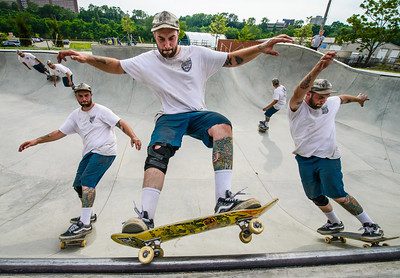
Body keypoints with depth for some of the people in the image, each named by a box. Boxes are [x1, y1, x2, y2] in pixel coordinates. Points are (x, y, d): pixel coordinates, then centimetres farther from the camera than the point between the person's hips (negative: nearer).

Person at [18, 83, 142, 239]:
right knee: (78, 185, 11)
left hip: (104, 151, -8)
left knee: (87, 182, -20)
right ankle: (88, 215, 31)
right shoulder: (75, 115, 16)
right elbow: (60, 133, 17)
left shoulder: (101, 110, -2)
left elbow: (121, 123, -10)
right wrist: (36, 141, 11)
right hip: (89, 153, 8)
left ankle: (84, 224, -16)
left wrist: (133, 137, -27)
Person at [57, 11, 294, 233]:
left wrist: (262, 48, -2)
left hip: (199, 114, 0)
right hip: (171, 117, 0)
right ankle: (146, 217, -31)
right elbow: (116, 65, 12)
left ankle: (224, 200, -38)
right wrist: (87, 58, -3)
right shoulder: (147, 61, 10)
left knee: (222, 125, -33)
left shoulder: (198, 54, 8)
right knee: (158, 151, -30)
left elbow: (233, 59, 8)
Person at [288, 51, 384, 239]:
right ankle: (335, 223, 36)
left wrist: (357, 99, 46)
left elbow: (343, 97, 26)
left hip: (328, 158, 0)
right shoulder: (297, 107, -12)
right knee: (316, 197, 12)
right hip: (305, 160, 0)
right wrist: (319, 68, -49)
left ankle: (370, 225, 8)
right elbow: (299, 90, -35)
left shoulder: (331, 103, 1)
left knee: (337, 195, -10)